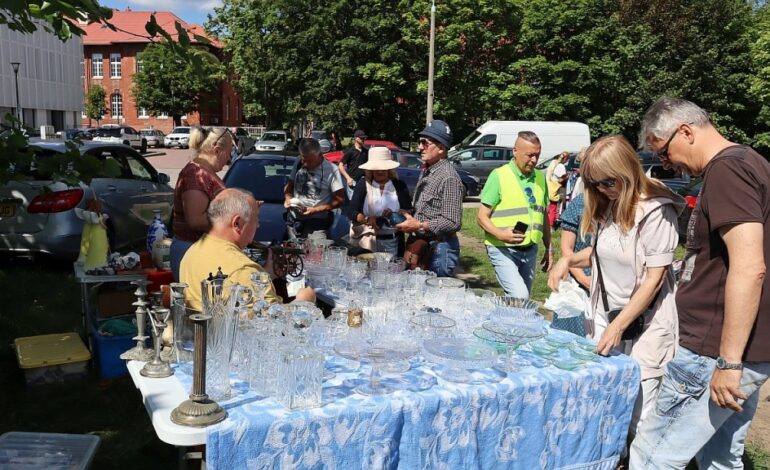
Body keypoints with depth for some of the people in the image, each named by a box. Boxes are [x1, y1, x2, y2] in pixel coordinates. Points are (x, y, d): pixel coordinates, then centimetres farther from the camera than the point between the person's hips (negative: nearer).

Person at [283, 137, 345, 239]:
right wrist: (288, 198, -5)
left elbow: (340, 199, -9)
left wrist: (316, 210, -17)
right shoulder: (299, 164, 4)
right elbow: (289, 186, 17)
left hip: (317, 223, -4)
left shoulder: (331, 170, -10)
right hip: (293, 220, 4)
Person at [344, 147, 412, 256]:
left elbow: (409, 212, 3)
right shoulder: (363, 186, 3)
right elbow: (351, 211, -4)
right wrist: (367, 219, -22)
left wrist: (395, 214, -17)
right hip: (365, 240, -1)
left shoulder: (399, 186, 5)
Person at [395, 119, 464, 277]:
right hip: (421, 245, 9)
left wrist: (419, 226, -20)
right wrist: (409, 219, 3)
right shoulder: (426, 172, 11)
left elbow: (453, 223, -21)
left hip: (439, 248, -9)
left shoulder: (449, 178, -17)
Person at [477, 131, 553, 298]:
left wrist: (549, 248, 19)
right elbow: (481, 217, -8)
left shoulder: (540, 178, 11)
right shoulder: (499, 176, -8)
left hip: (530, 251, 6)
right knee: (519, 297, -20)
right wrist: (500, 234, -25)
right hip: (503, 250, -6)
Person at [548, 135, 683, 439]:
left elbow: (655, 276, -15)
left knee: (640, 413, -3)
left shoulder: (656, 211, -14)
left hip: (643, 322, -6)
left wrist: (618, 326, -16)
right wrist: (569, 260, -1)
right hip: (605, 315, 6)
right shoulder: (607, 206, 7)